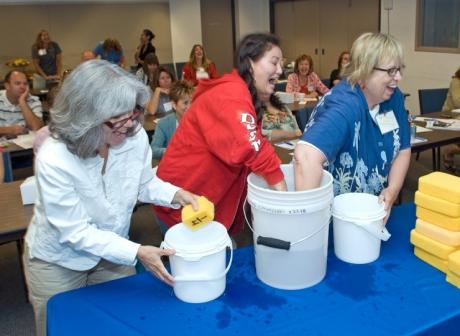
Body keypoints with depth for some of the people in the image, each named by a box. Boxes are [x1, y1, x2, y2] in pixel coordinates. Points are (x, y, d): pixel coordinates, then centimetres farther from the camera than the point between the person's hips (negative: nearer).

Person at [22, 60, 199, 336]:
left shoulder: (136, 136, -20)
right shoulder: (53, 160, -32)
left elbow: (144, 183, -1)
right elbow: (76, 232, -28)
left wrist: (176, 194, -20)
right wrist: (136, 252, -33)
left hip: (113, 251, 4)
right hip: (58, 261, -3)